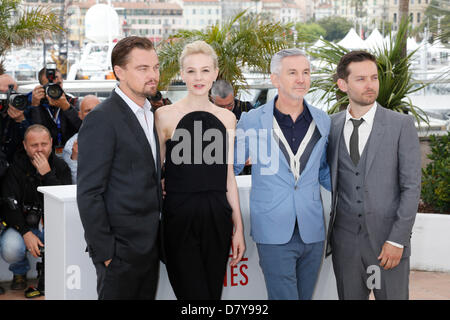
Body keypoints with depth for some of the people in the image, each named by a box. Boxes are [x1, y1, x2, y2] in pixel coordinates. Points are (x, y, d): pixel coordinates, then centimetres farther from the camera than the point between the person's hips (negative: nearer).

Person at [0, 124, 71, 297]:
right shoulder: (16, 166, -6)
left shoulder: (60, 166, -2)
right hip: (22, 224, -1)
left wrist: (47, 174, -24)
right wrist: (26, 233, -24)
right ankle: (19, 272, 8)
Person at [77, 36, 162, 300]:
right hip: (121, 250, -8)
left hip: (149, 246, 8)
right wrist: (105, 252, -18)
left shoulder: (150, 114, 13)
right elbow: (89, 194, -17)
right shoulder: (102, 120, -14)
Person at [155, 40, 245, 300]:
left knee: (213, 292, 9)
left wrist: (238, 228, 10)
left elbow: (228, 176, 13)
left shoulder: (226, 118, 9)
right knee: (194, 294, -7)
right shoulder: (165, 115, -2)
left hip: (217, 219, 4)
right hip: (180, 219, -4)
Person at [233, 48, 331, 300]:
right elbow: (230, 167, 10)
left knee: (305, 295, 11)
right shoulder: (252, 121, -2)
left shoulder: (323, 122, 7)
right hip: (274, 234, -3)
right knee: (284, 296, -8)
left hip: (313, 232, 3)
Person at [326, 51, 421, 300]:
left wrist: (397, 240, -12)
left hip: (387, 241, -2)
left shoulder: (401, 125, -3)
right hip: (345, 240, 3)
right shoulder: (331, 125, 6)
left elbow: (411, 186, -6)